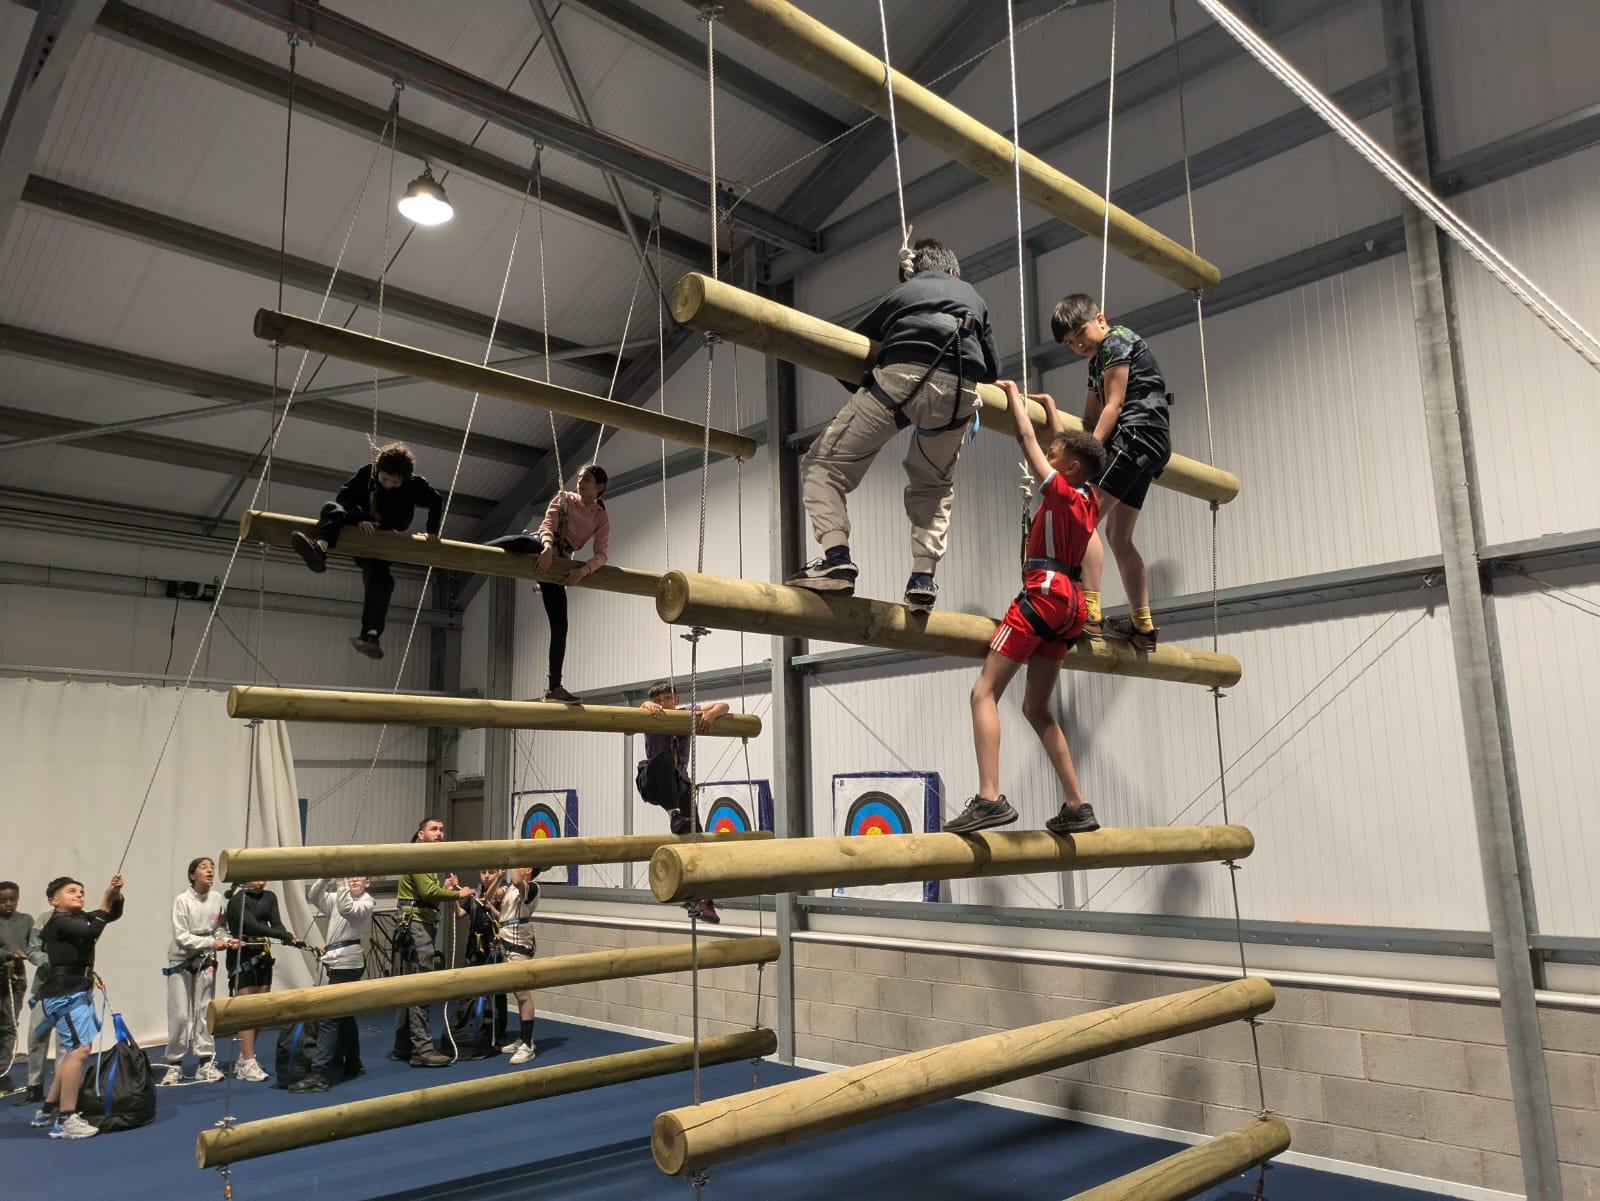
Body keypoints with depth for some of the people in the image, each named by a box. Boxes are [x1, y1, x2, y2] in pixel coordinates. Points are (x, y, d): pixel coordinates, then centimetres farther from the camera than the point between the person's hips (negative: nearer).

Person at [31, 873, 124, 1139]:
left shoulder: (80, 918, 14)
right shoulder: (58, 921, -11)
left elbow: (114, 914, 12)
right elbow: (93, 932, -25)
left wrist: (116, 895, -7)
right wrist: (106, 899, -17)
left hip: (78, 992, 10)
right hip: (65, 995, -10)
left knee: (74, 1051, 19)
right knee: (80, 1050, -19)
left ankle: (48, 1110, 30)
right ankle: (65, 1120, -18)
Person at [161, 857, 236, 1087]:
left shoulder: (217, 899, -4)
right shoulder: (182, 900, -15)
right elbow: (181, 936, -19)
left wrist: (227, 940, -16)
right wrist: (212, 943, -26)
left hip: (206, 961, 4)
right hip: (181, 962, -3)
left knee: (205, 1012, 7)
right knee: (179, 1015, -1)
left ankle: (206, 1064, 12)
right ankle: (174, 1065, 13)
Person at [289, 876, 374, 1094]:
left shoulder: (366, 902, -6)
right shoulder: (337, 898, 13)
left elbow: (347, 909, -26)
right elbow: (312, 895, -2)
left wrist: (340, 884, -29)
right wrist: (328, 877, -17)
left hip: (348, 963, -8)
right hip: (336, 961, 8)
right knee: (343, 1014, 16)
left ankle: (320, 1074, -14)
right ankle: (353, 1064, 30)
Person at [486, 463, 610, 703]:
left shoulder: (602, 518, 12)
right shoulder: (564, 498, 12)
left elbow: (601, 555, -1)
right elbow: (547, 524, -5)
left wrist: (584, 570, -23)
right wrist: (547, 546, -28)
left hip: (558, 563, 2)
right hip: (540, 548, -2)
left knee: (559, 625, -5)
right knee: (521, 541, -40)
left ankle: (554, 687, 1)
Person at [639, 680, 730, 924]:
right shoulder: (652, 716, -4)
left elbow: (723, 705, -5)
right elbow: (644, 707, -29)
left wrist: (712, 713, -28)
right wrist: (649, 706, -53)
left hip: (679, 784, 2)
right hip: (653, 784, -2)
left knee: (696, 835, -9)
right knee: (663, 757, -34)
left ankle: (699, 899, -3)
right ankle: (675, 815, -39)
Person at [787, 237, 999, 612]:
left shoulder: (900, 293, 31)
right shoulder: (973, 296, 36)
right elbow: (991, 370, 38)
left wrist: (868, 391, 43)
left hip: (902, 377, -3)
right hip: (960, 390, 3)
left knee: (824, 465, 5)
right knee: (933, 485, 26)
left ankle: (836, 559, -16)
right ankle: (924, 578, 11)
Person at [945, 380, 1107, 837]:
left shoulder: (1059, 491, -6)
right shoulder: (1088, 501, 15)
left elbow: (1027, 438, 1)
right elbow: (1067, 444, 32)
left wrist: (1013, 394, 16)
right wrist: (1049, 405, 44)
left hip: (1044, 594, -9)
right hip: (1068, 603, 9)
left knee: (985, 692, -14)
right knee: (1036, 708, 16)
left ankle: (990, 799, -28)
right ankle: (1077, 807, 16)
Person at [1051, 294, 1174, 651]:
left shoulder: (1116, 340, -3)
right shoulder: (1098, 362, 26)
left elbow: (1114, 405, -12)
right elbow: (1091, 419, 22)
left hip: (1139, 433, -10)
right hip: (1146, 445, 10)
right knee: (1119, 535, 10)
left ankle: (1089, 612, -26)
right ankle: (1142, 625, 10)